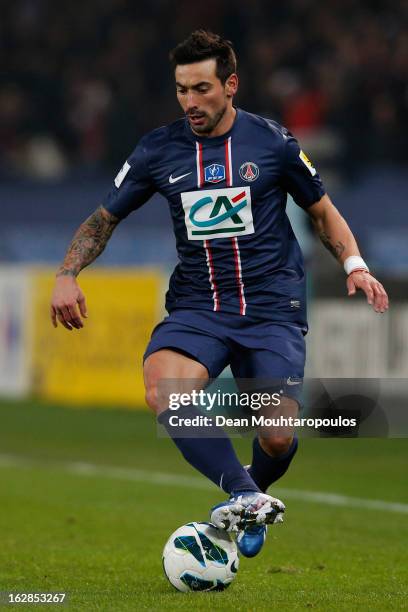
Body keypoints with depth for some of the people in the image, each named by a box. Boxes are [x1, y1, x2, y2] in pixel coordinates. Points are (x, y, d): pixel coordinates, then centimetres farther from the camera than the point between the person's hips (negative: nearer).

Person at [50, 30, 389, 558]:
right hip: (196, 307, 1)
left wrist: (354, 264, -3)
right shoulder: (158, 150, 3)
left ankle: (251, 492, 24)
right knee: (162, 390, -30)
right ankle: (246, 499, -28)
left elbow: (322, 211, 13)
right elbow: (104, 219, 14)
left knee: (278, 436, -12)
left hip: (271, 308, -1)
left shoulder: (273, 142, 0)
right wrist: (67, 276, -2)